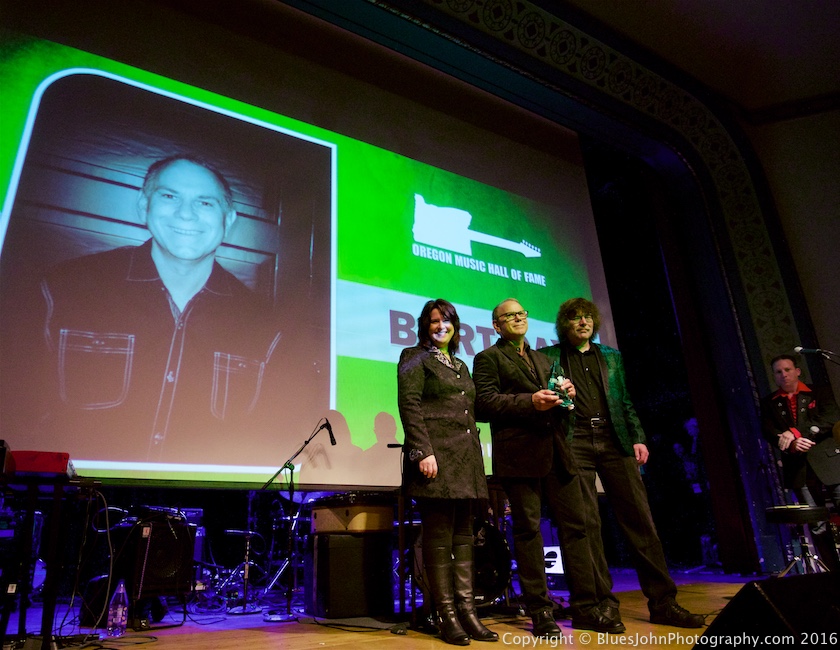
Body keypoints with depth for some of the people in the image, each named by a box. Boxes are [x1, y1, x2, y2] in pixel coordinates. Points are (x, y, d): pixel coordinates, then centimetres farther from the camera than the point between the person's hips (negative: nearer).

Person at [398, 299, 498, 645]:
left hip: (466, 459, 7)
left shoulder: (460, 365, 23)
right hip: (437, 456, -7)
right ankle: (447, 615, 4)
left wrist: (476, 458, 15)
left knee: (463, 535, 7)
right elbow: (409, 406, -9)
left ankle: (467, 611, 12)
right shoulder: (414, 357, 3)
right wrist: (423, 452, -19)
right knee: (439, 536, -3)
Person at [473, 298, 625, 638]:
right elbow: (485, 402, -9)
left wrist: (566, 394, 4)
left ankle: (586, 606, 16)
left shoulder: (543, 359, 26)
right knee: (528, 530, 0)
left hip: (557, 453, 6)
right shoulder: (488, 358, 4)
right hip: (520, 454, -6)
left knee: (575, 526, 6)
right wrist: (531, 402, -17)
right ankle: (540, 612, 10)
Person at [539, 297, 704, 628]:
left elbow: (626, 403, 18)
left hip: (614, 442, 3)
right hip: (574, 443, -3)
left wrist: (637, 438, 7)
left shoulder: (611, 356, 20)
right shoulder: (549, 357, 9)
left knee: (639, 517, 0)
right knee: (587, 523, -2)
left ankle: (662, 602, 8)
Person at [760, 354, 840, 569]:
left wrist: (796, 432, -18)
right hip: (798, 468, 2)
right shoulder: (769, 403, 13)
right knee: (817, 526, 3)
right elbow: (769, 431, 1)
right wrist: (791, 444, -19)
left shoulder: (819, 392, 8)